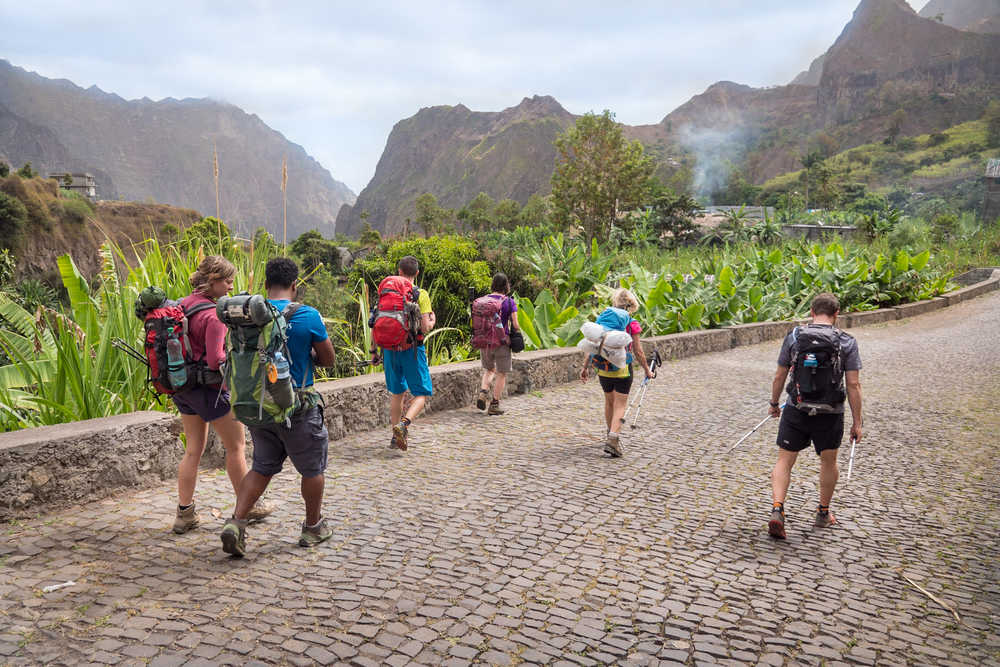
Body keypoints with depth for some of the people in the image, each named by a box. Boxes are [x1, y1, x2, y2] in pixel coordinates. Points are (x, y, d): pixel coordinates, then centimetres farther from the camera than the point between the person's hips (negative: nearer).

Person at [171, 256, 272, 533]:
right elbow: (215, 360, -23)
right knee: (236, 447, 9)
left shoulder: (182, 305, 4)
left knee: (193, 449, 16)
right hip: (209, 388, -8)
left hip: (182, 386, 8)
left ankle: (184, 513, 18)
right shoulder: (213, 315, -21)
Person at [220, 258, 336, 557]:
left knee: (263, 467, 19)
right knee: (313, 468, 15)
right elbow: (328, 359, -4)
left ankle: (236, 523, 6)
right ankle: (313, 527, 28)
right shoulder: (308, 316, -15)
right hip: (297, 407, -4)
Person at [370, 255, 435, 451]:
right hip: (412, 349, -4)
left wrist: (374, 351, 14)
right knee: (422, 394, 5)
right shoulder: (421, 295, -6)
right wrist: (433, 321, 10)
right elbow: (425, 328, -13)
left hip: (390, 349, 4)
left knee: (397, 393, 17)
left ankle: (396, 438, 21)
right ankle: (403, 424, -19)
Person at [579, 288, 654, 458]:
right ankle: (612, 440, -14)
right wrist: (647, 370, 10)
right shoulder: (632, 324, -7)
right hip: (622, 369, -4)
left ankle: (612, 435, 36)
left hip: (603, 368, 4)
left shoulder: (603, 318, 3)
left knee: (609, 402, 20)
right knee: (620, 405, 1)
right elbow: (638, 351, -4)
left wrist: (585, 367, 9)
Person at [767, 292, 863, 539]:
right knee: (828, 461, 20)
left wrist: (774, 403, 18)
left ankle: (777, 510, -10)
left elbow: (779, 376, 2)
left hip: (797, 410, 0)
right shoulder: (847, 342, -6)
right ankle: (823, 513, 34)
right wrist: (857, 422, -2)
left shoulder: (794, 336, -3)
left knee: (784, 461, 8)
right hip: (830, 414, 0)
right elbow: (853, 384, -8)